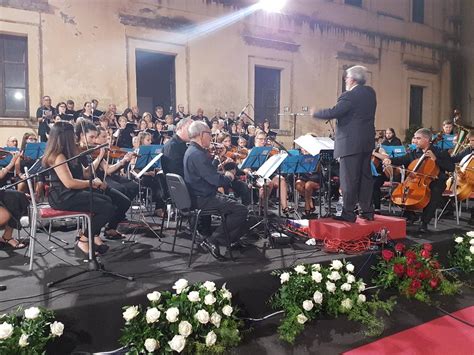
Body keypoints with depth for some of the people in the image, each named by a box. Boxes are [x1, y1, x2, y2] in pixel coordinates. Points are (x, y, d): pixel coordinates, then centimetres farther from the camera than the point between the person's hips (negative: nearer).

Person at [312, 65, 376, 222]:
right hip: (367, 141, 9)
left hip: (351, 143, -8)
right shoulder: (370, 92, 11)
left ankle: (348, 213, 2)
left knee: (349, 179, -3)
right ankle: (367, 210, 19)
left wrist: (315, 113, -4)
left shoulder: (350, 96, -15)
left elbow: (333, 113, -19)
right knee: (365, 176, 13)